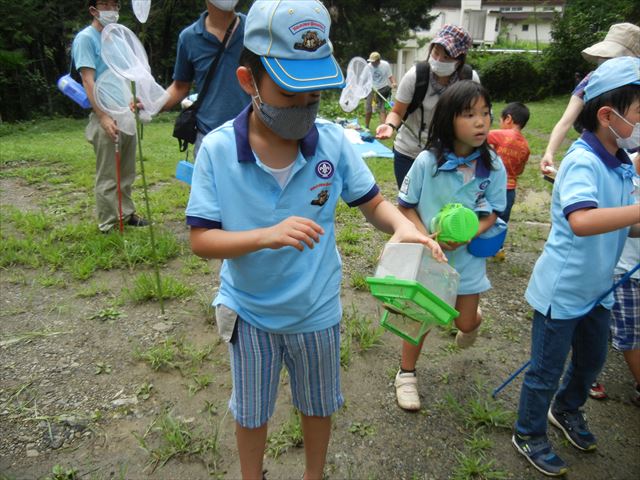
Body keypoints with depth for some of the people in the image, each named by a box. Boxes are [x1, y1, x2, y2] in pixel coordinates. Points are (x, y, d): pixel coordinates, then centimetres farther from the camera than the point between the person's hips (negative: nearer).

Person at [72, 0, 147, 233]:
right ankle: (108, 226, 7)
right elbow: (88, 80, -13)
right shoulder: (85, 38, -6)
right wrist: (103, 117, -20)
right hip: (106, 117, -7)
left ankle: (127, 214, 25)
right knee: (107, 176, -1)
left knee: (127, 173, 13)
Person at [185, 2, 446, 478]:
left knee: (318, 406, 25)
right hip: (250, 311, -1)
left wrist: (403, 225, -28)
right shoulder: (217, 149, -20)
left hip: (317, 309, 1)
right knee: (250, 412, 23)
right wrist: (266, 235, -36)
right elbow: (201, 240, -19)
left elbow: (374, 203, -6)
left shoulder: (333, 142, -17)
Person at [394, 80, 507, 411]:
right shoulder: (427, 161, -17)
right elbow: (406, 206, -8)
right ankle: (406, 375, 32)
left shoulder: (492, 166, -12)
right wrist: (426, 237, -23)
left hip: (468, 255, 2)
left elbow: (492, 213, -4)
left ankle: (473, 321, 56)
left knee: (465, 322, 15)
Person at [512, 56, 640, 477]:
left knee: (592, 361, 27)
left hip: (598, 288, 9)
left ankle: (567, 410, 55)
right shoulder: (582, 162, -26)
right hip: (563, 290, -8)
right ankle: (529, 435, 34)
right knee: (547, 370, 10)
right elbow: (582, 221, -45)